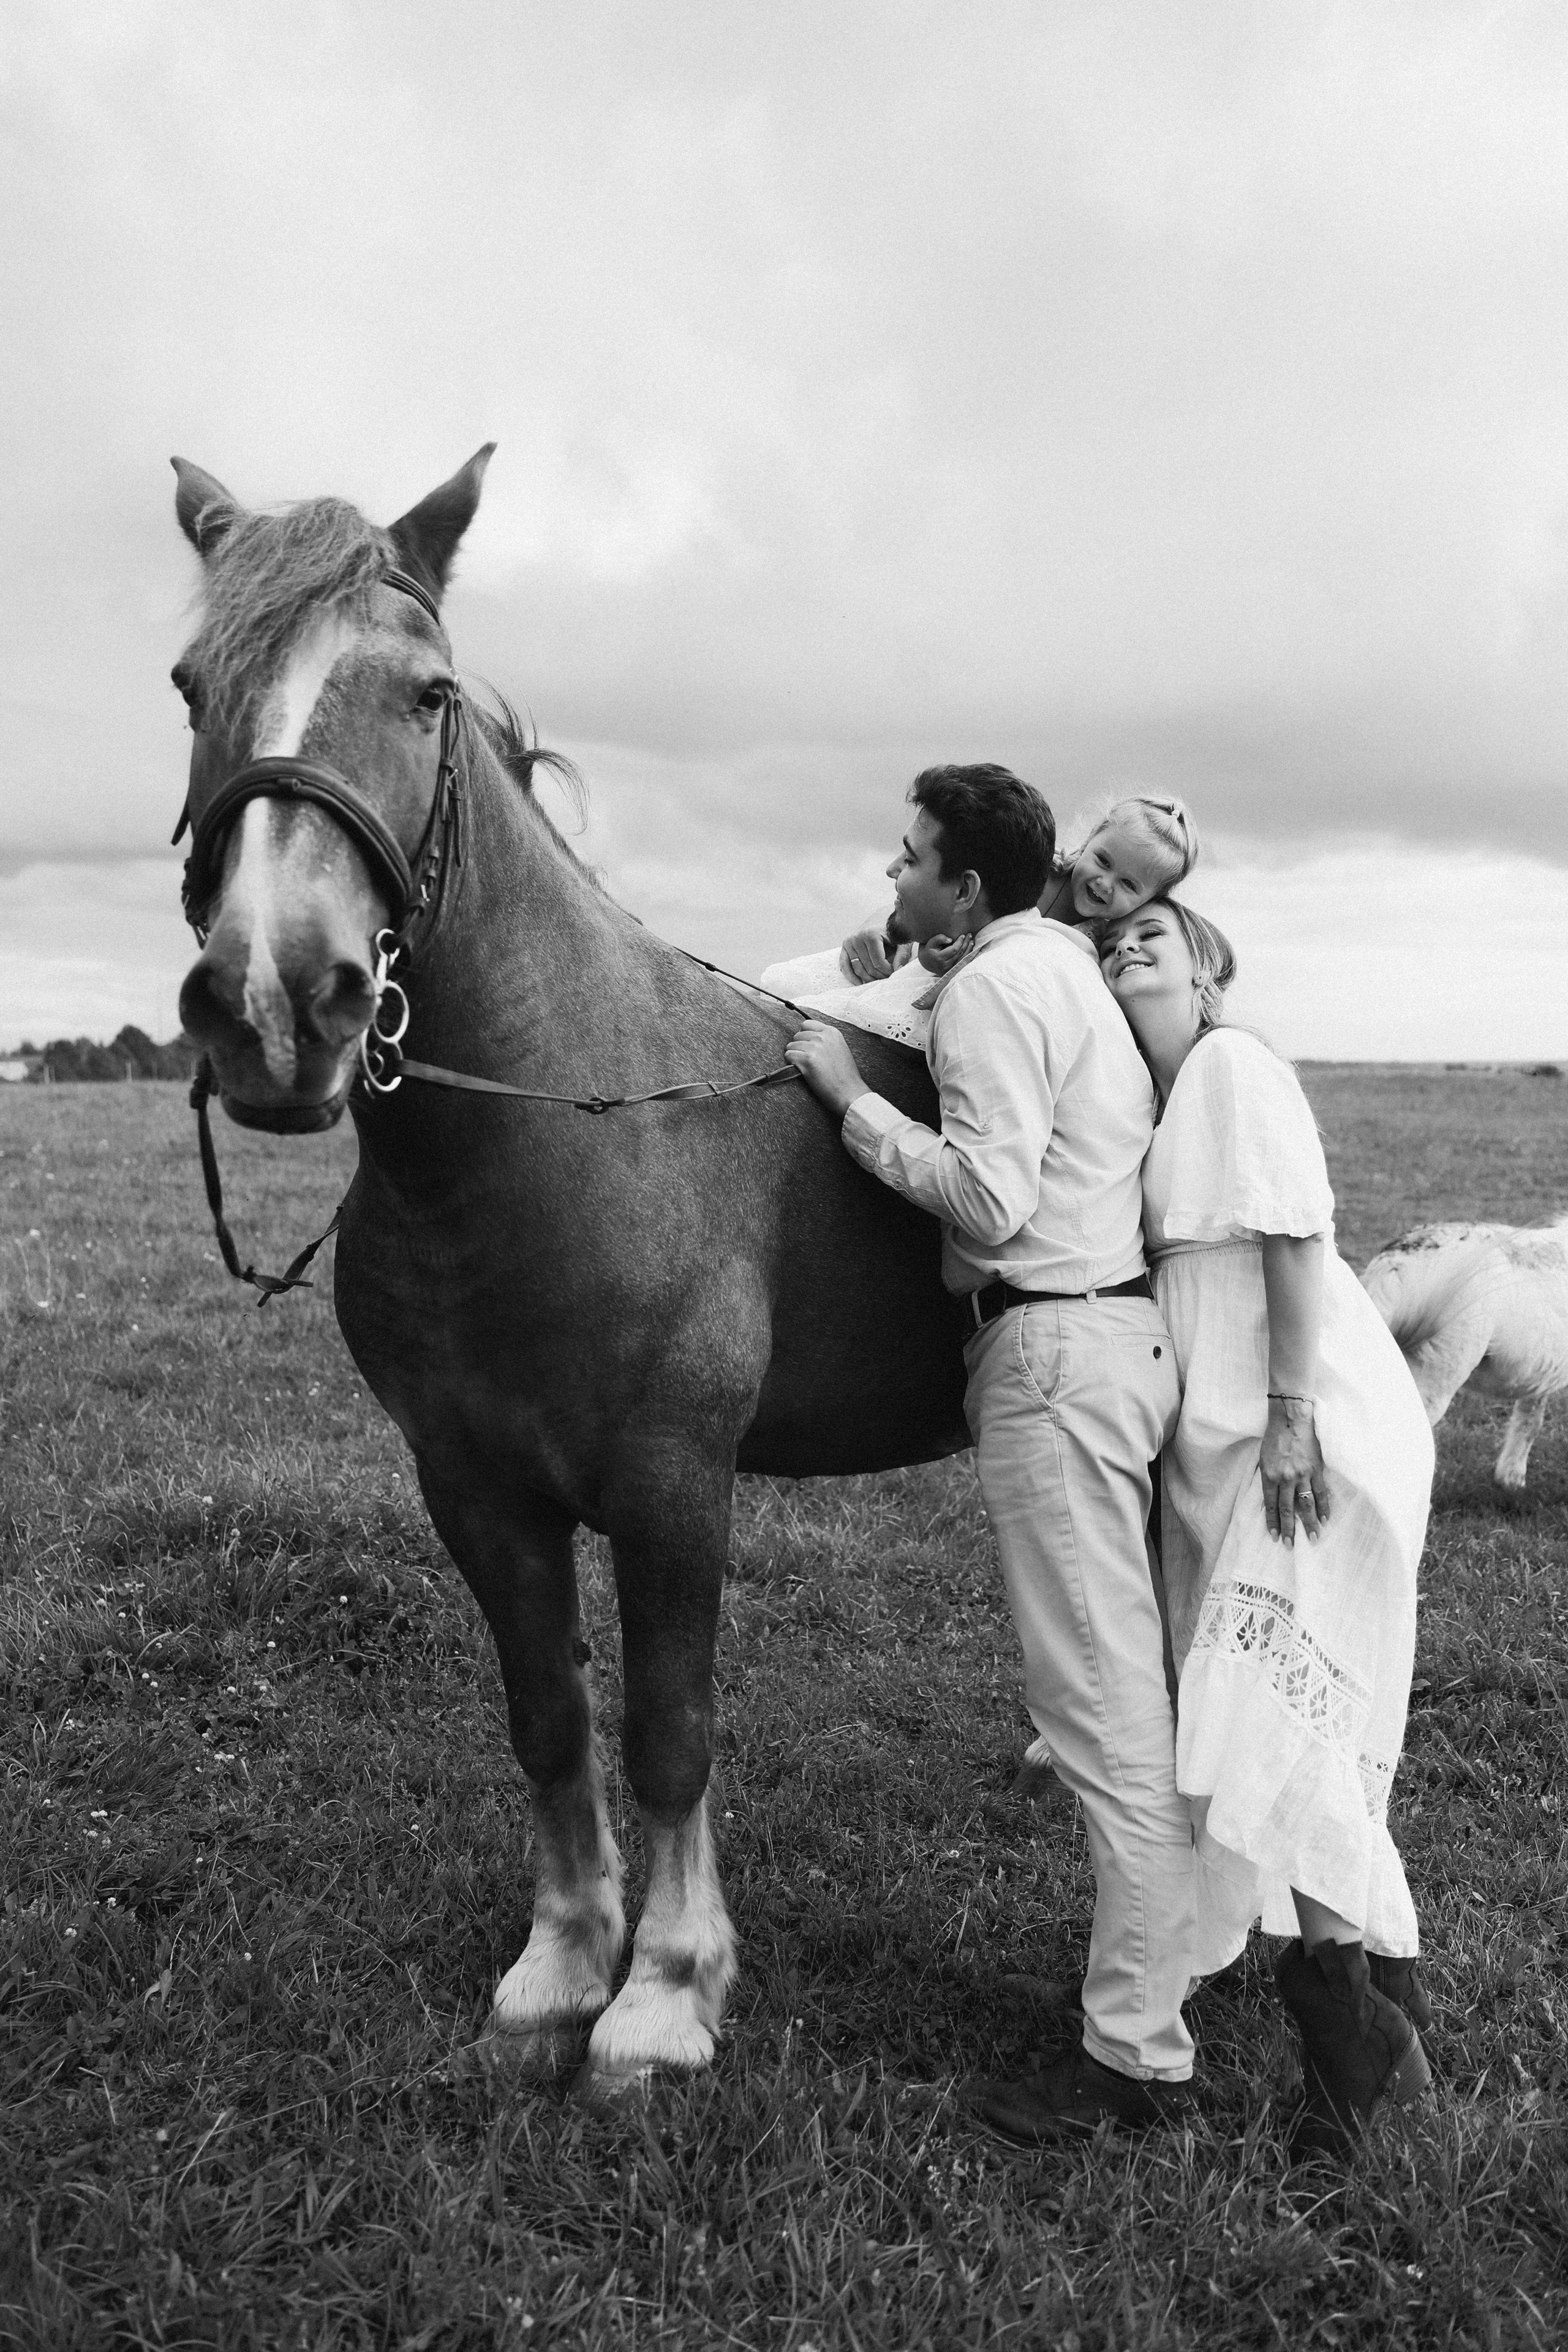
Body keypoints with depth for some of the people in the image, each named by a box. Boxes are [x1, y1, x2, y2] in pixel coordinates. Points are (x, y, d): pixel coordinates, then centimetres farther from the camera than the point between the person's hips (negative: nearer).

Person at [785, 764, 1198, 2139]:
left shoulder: (992, 990, -13)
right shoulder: (1071, 958, 16)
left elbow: (990, 1200, -20)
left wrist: (852, 1100, -11)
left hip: (1053, 1351, -10)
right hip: (1125, 1323, 10)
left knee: (1100, 1701, -3)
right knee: (1130, 1679, 19)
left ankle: (1139, 2053, 8)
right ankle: (1167, 1952, 33)